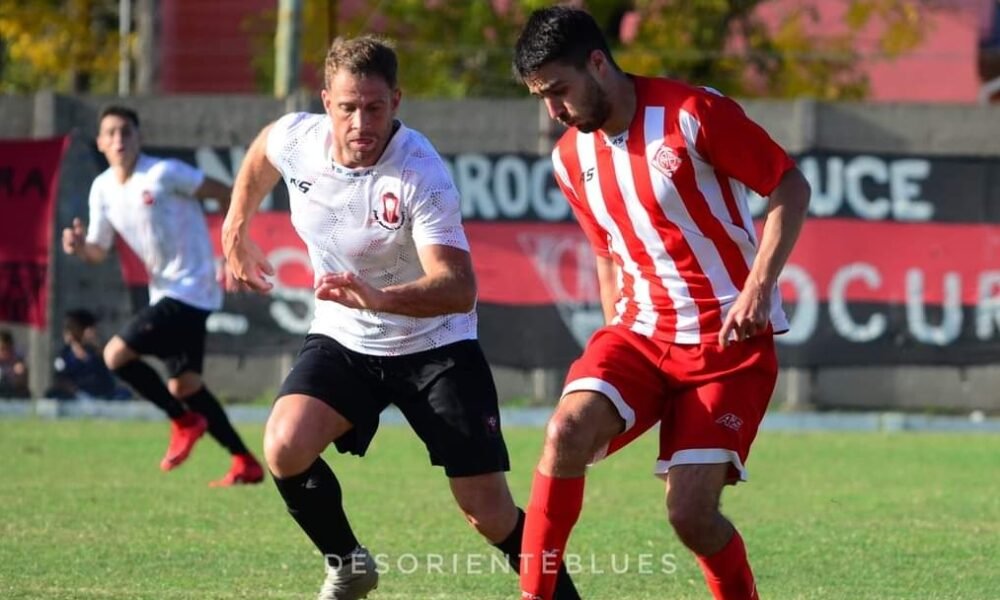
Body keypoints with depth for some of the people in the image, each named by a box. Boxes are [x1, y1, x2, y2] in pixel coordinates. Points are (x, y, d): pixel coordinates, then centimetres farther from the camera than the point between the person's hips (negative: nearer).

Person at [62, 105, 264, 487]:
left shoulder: (163, 174, -15)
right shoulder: (102, 189, 6)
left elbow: (224, 194, -9)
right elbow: (100, 251, 12)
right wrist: (80, 247, -10)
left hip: (190, 288, -8)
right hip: (165, 293, 8)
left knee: (116, 355, -15)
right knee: (183, 385, 11)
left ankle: (184, 421, 2)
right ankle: (246, 464, 19)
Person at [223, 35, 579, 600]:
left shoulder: (422, 176, -28)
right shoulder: (296, 139, -13)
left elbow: (459, 288, -38)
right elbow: (261, 154, 14)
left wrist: (381, 298, -54)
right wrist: (236, 230, 23)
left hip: (436, 345, -4)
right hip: (343, 340, 4)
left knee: (491, 515, -8)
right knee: (285, 447, -22)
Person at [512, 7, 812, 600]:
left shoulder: (694, 113, -13)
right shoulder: (571, 158, 6)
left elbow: (791, 187, -8)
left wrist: (759, 287, -18)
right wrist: (616, 342, 14)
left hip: (730, 340, -5)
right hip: (640, 331, 5)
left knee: (691, 512, -13)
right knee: (568, 429, -24)